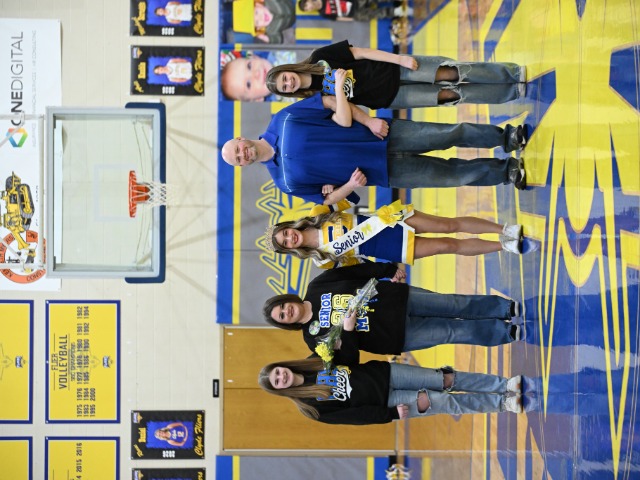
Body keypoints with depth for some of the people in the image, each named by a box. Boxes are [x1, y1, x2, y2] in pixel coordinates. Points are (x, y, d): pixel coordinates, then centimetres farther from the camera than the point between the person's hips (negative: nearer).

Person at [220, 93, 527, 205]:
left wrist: (368, 120, -15)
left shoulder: (282, 120, -5)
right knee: (451, 174, -3)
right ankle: (504, 172, 17)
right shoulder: (286, 181, -5)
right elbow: (327, 199, 2)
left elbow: (334, 104, -2)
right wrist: (350, 186, -19)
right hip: (383, 171, -1)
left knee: (450, 134, -8)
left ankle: (504, 137, 15)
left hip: (381, 132, 1)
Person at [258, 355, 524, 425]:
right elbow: (355, 415, -14)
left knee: (450, 381, -7)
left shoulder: (315, 361, -1)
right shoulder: (313, 407, -13)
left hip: (384, 374, 4)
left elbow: (353, 360, 8)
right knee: (447, 403, -13)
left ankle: (506, 385, 2)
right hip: (383, 401, -4)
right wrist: (392, 414, -17)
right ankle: (503, 402, 0)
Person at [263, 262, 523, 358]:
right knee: (454, 331, -9)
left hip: (398, 299, 3)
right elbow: (347, 354, -14)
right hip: (396, 334, -3)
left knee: (457, 306, -6)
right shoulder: (315, 336, -6)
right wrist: (347, 328, -32)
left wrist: (390, 269, -1)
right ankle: (506, 332, 8)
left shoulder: (317, 287, 0)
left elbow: (358, 270, 4)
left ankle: (508, 308, 11)